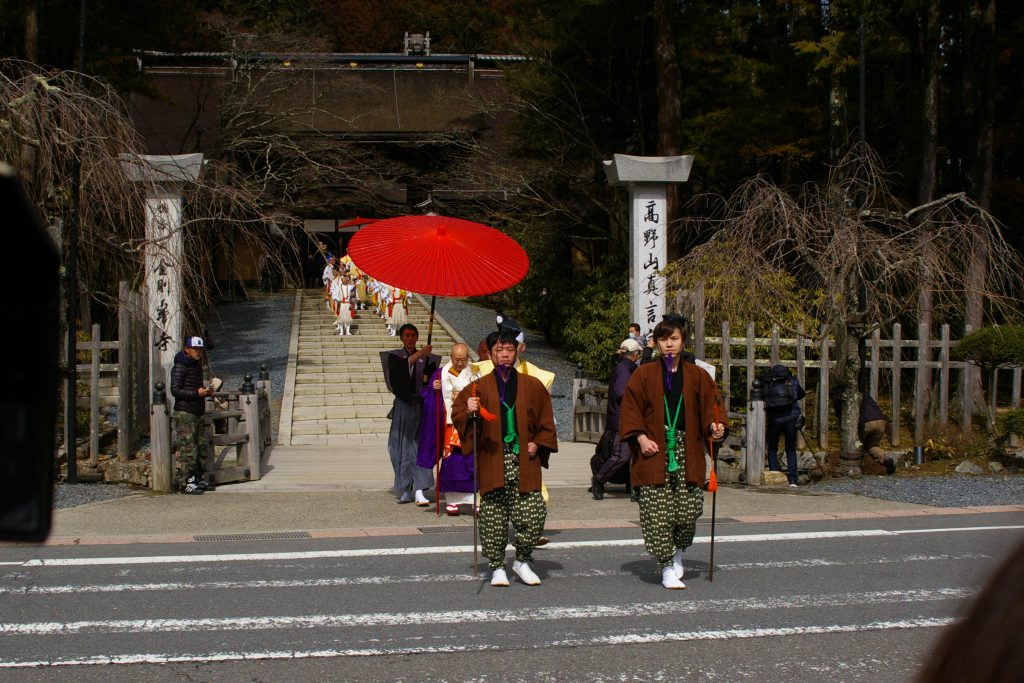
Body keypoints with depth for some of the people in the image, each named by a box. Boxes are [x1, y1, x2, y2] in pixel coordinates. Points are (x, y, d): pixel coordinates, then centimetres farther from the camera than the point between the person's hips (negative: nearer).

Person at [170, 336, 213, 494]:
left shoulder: (197, 365, 19)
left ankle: (198, 479, 16)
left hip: (197, 412, 9)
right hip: (184, 412, -9)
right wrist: (197, 393, -20)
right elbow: (175, 390, -15)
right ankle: (189, 482, -9)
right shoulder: (180, 367, -9)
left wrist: (206, 391, 9)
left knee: (199, 447, 10)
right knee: (188, 448, -10)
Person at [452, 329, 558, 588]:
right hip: (492, 462, -1)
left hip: (524, 462, 1)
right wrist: (469, 412, -15)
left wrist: (538, 443, 0)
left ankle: (522, 562, 13)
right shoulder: (479, 387, 6)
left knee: (532, 515, -7)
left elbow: (546, 421, 14)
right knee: (493, 518, 1)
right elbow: (457, 413, 6)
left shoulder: (532, 386, 9)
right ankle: (497, 567, 15)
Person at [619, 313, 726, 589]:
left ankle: (677, 551, 25)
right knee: (656, 514, -7)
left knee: (689, 510, -4)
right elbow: (630, 409, 4)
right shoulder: (644, 375, 6)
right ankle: (667, 567, 5)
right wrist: (640, 437, -9)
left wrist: (715, 426, -11)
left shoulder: (697, 375, 10)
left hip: (687, 453, 1)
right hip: (654, 453, -1)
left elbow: (711, 405, 8)